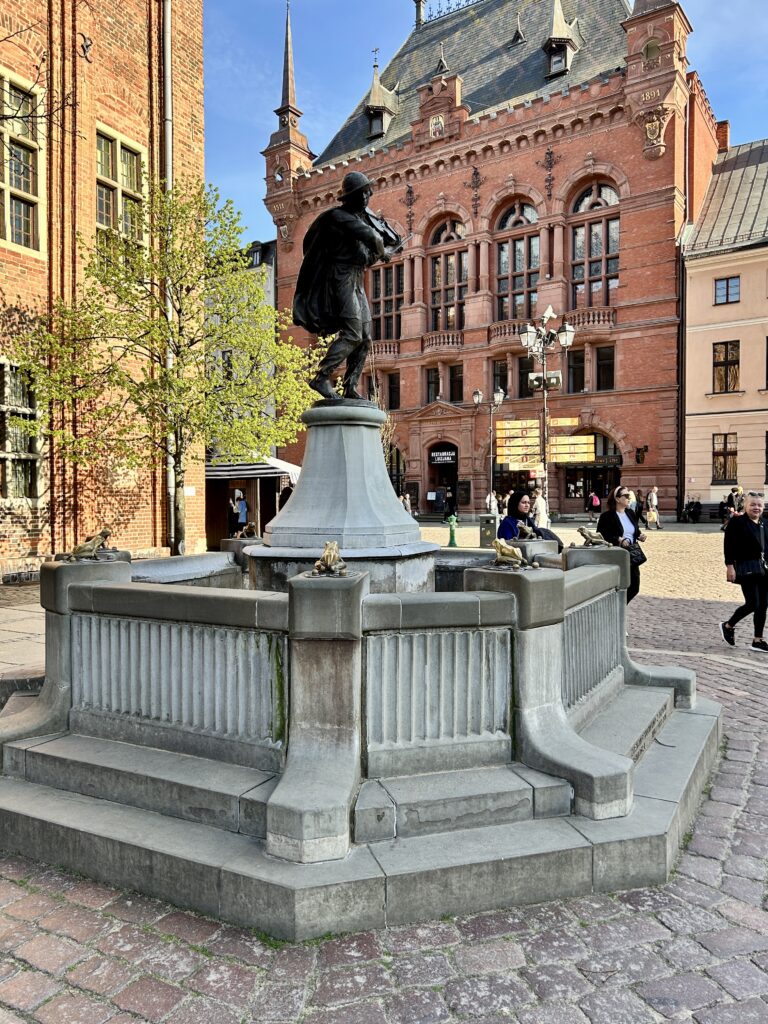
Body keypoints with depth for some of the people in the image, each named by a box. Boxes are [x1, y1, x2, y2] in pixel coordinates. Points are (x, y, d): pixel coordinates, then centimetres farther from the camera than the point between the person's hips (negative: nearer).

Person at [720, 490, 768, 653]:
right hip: (747, 568, -7)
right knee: (753, 604, -9)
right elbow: (728, 546, -10)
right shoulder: (737, 522, -7)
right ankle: (728, 626, 14)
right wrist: (730, 566, -16)